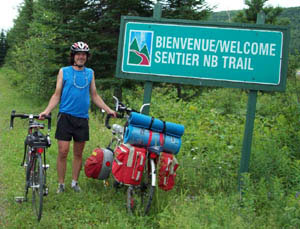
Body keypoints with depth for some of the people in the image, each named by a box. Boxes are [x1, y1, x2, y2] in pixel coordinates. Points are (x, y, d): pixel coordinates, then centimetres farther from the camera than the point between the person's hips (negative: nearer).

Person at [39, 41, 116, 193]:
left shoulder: (90, 73, 11)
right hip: (66, 116, -3)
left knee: (78, 153, 9)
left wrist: (108, 109, 6)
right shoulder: (64, 72, 3)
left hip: (82, 118, 3)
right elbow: (57, 95, 2)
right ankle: (61, 184, 8)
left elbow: (94, 96, 15)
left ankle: (74, 182, 22)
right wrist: (47, 111, -12)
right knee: (63, 152, -4)